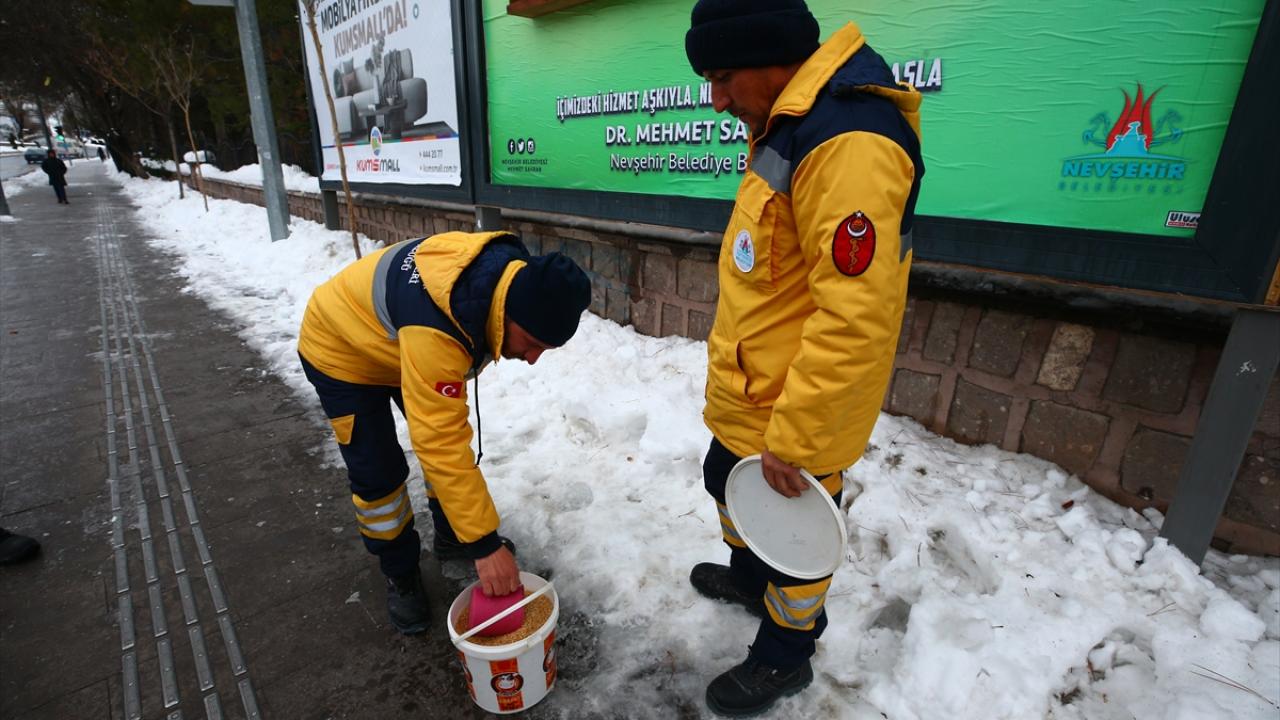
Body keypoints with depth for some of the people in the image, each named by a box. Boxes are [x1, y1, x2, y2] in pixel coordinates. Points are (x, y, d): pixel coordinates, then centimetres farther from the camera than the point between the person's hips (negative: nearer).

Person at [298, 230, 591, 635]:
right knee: (378, 473, -7)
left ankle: (451, 537, 28)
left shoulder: (513, 275, -21)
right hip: (343, 350, -6)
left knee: (452, 434, 7)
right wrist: (483, 542, -39)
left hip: (400, 345, 7)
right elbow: (440, 446, -44)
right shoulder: (435, 328, -46)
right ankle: (399, 573, 17)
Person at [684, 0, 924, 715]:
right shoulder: (789, 125, 8)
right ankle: (748, 576, 57)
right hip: (748, 400, 10)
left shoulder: (848, 143, -26)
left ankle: (784, 659, 42)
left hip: (793, 418, -9)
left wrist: (791, 440, -23)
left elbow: (856, 320, -30)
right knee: (727, 482, 29)